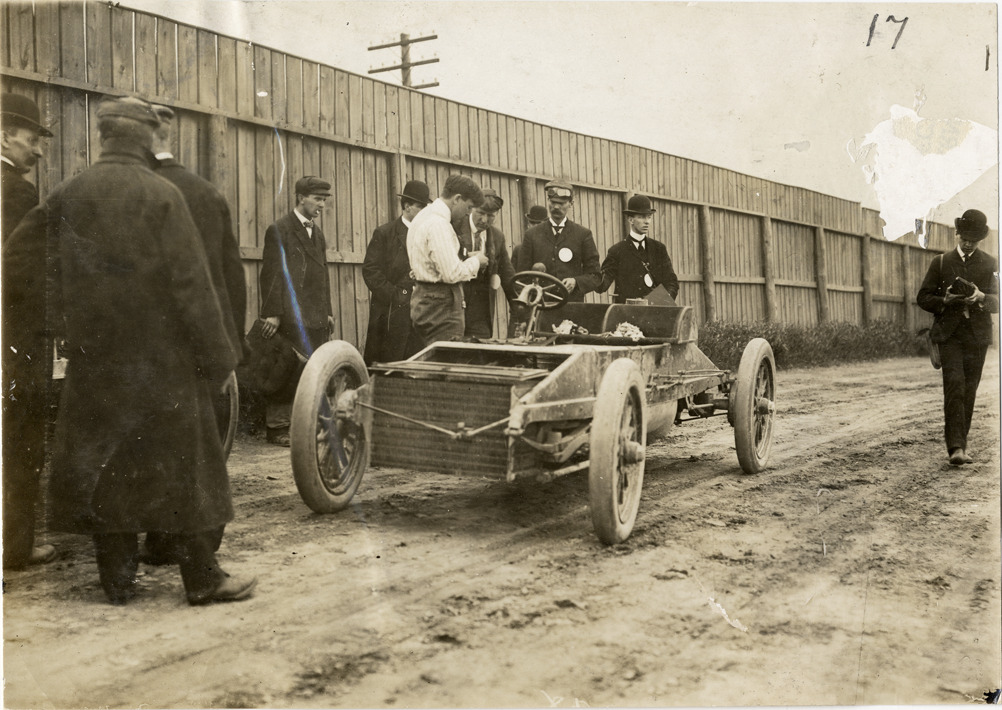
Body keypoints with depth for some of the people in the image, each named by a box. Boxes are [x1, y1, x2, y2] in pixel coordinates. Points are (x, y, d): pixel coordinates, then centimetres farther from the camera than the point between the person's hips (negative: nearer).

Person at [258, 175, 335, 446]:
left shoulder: (317, 232, 20)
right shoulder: (279, 230, -4)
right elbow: (271, 273, -9)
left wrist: (328, 311, 18)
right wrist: (272, 313, -14)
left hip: (317, 318, 7)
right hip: (291, 317, -7)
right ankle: (278, 427, 3)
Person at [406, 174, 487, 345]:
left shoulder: (424, 216, 15)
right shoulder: (438, 224, -18)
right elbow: (452, 274, -22)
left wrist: (466, 259, 12)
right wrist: (475, 261, -5)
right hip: (441, 308, -10)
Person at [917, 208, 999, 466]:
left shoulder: (991, 264, 8)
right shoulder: (941, 262, 7)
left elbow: (998, 301, 3)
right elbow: (923, 299, 6)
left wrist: (981, 297, -17)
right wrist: (945, 301, -14)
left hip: (978, 337, 2)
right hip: (949, 335, -2)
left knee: (969, 392, 5)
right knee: (954, 386, -15)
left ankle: (959, 444, 16)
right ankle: (956, 448, -21)